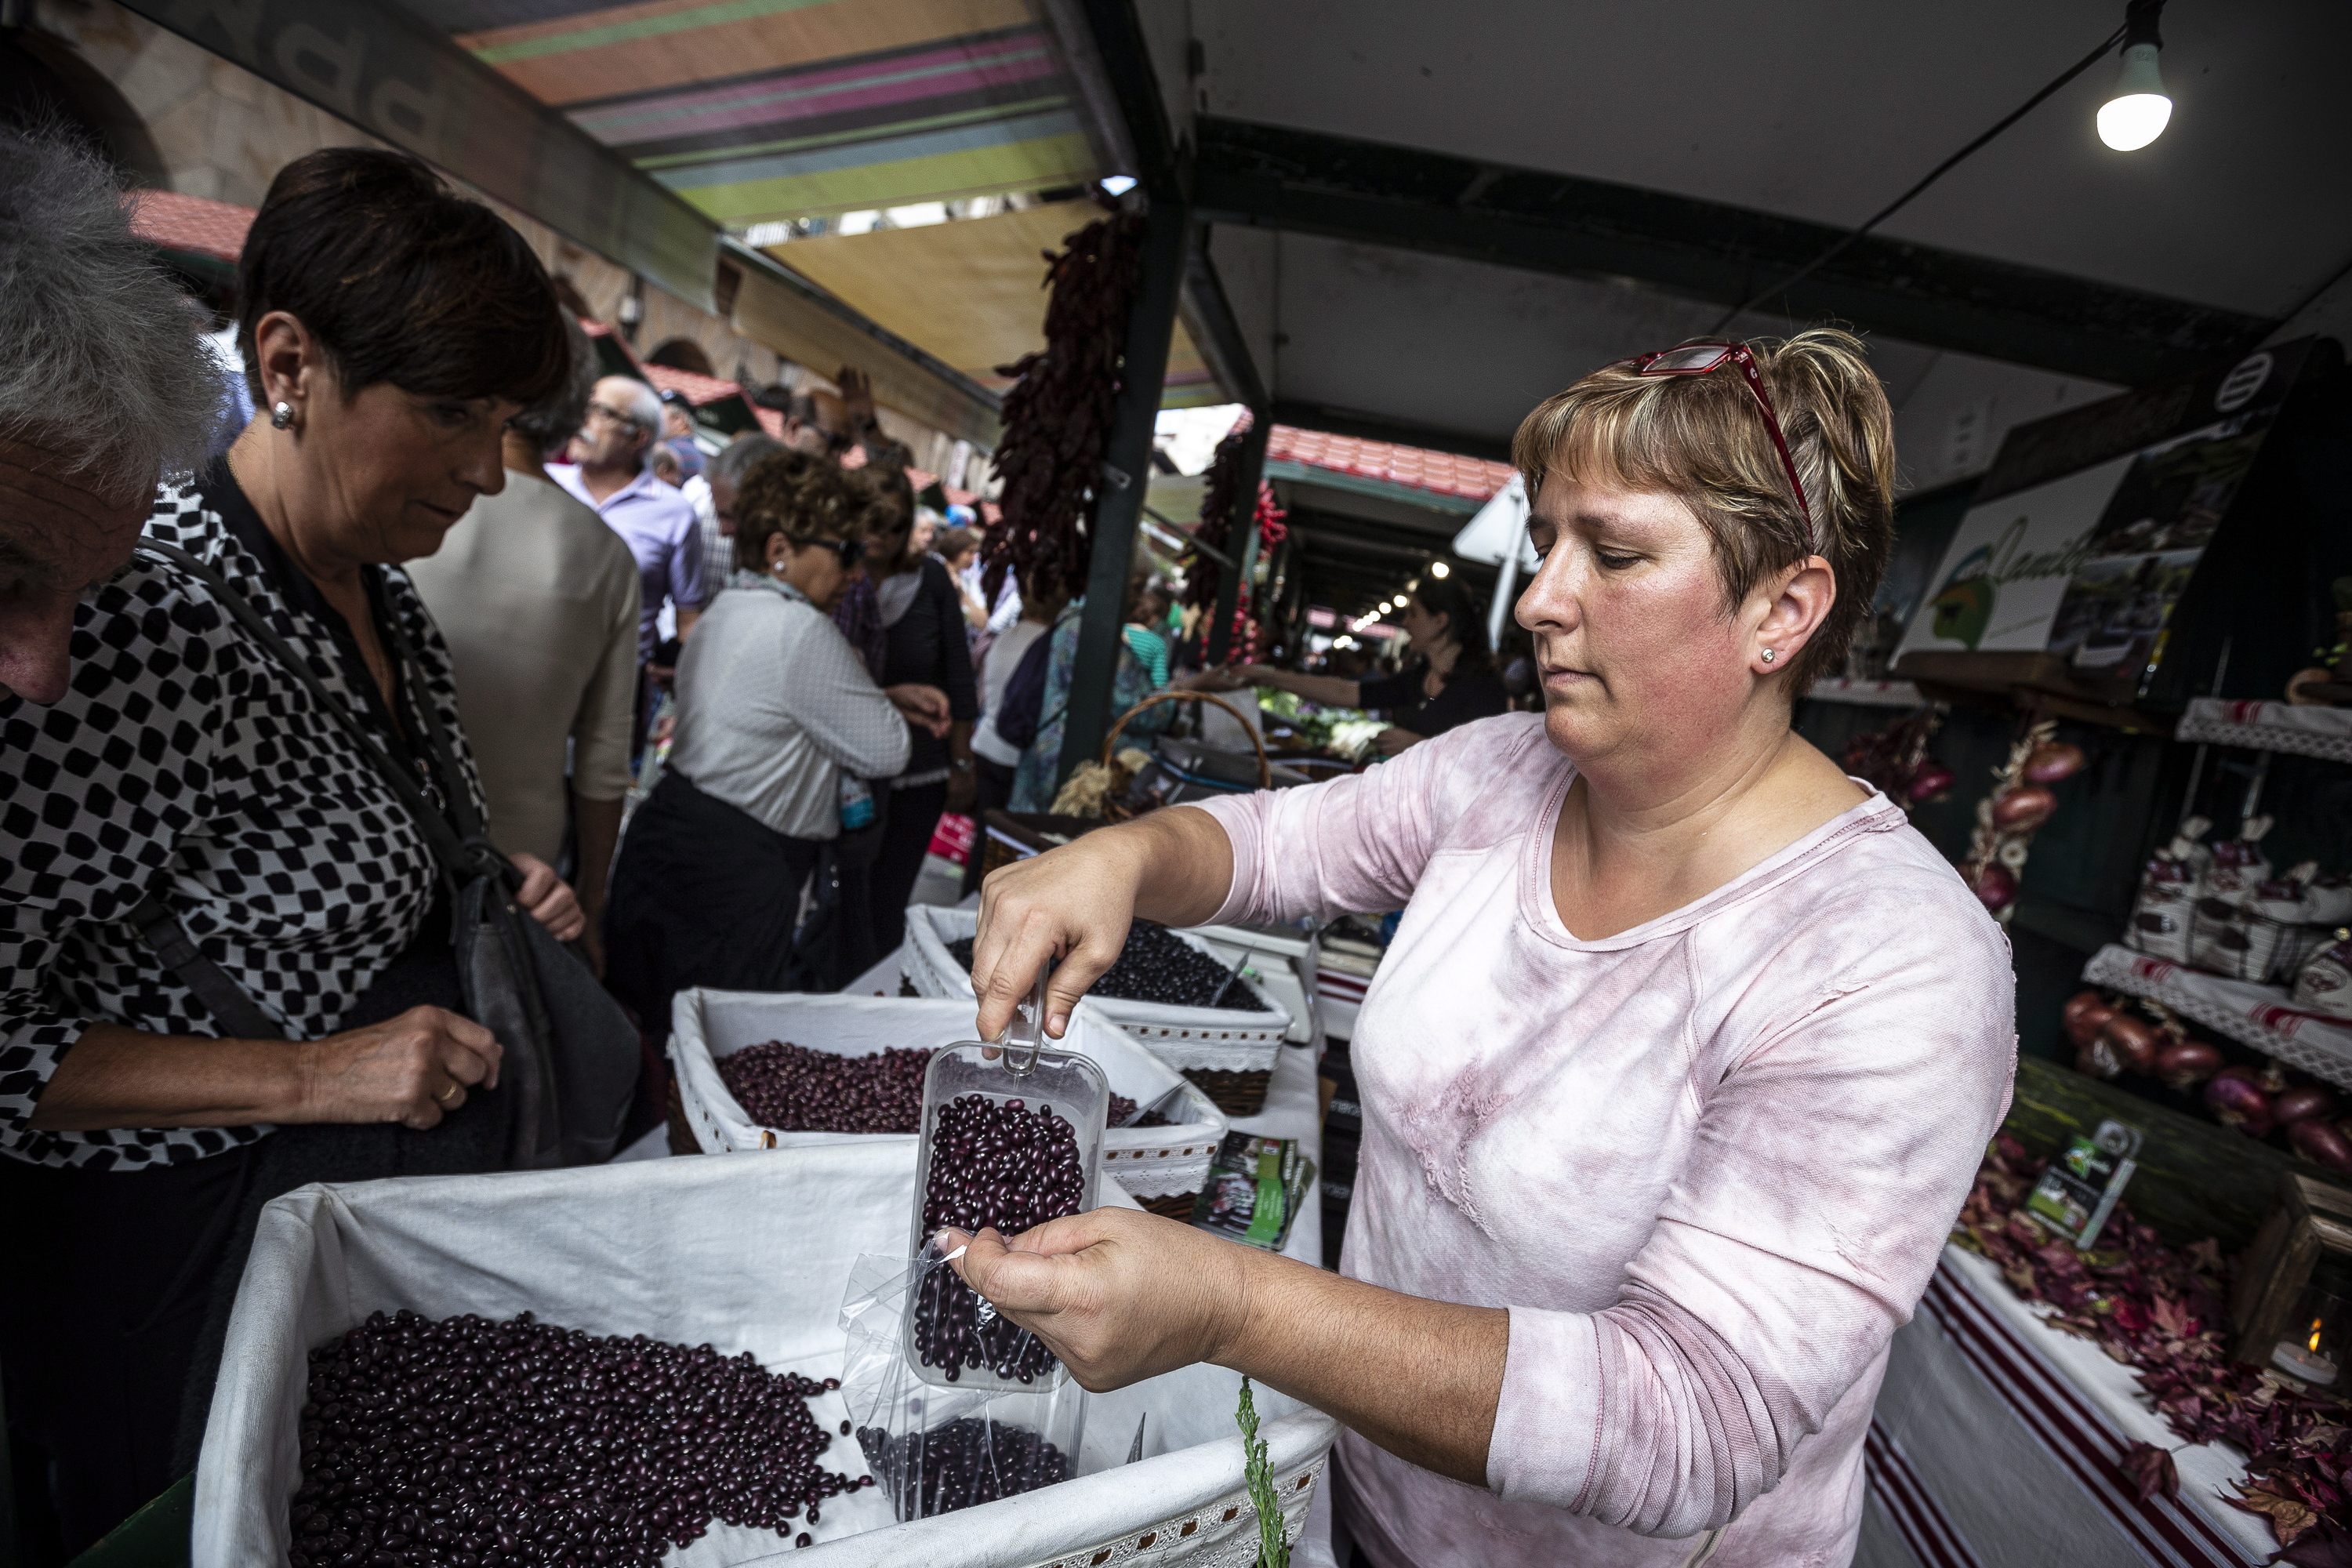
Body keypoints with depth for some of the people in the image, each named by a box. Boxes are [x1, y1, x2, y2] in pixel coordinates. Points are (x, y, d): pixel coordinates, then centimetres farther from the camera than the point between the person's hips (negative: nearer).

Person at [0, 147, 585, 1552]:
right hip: (206, 1237, -7)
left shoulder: (388, 597, 0)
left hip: (418, 1182, 8)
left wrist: (501, 901, -2)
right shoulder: (142, 622, -26)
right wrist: (310, 1077, -26)